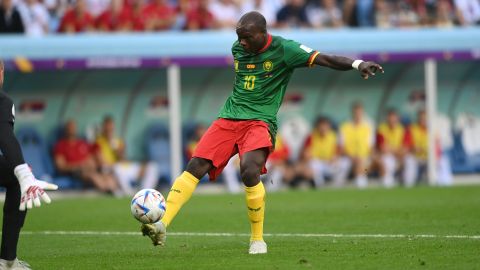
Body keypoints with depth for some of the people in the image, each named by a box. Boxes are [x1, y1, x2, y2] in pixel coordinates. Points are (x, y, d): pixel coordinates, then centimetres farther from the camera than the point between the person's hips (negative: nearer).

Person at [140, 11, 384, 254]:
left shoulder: (283, 49, -7)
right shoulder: (238, 48, 10)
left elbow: (326, 60, -15)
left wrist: (358, 64, -29)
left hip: (260, 122, -5)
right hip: (228, 119, 5)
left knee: (249, 170, -29)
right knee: (195, 167, -12)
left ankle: (258, 239, -12)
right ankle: (161, 226, -14)